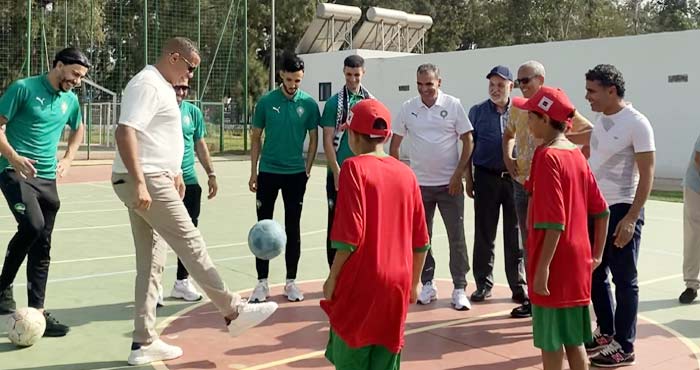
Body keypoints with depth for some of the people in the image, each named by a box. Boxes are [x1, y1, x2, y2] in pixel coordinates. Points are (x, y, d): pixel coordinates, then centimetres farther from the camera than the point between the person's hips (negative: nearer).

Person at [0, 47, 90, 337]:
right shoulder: (23, 88, -7)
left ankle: (37, 312, 11)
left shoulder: (71, 100, 10)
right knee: (32, 225, -27)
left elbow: (78, 129, 28)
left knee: (42, 248, 5)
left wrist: (68, 159, 14)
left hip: (47, 179, 6)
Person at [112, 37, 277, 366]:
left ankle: (144, 343, 14)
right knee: (191, 244, -4)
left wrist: (174, 173, 30)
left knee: (151, 262, 9)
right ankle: (233, 312, 5)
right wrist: (139, 183, -28)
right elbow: (125, 132, -23)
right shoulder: (147, 84, -12)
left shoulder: (162, 86, 19)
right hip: (146, 182, -10)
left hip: (153, 180, 10)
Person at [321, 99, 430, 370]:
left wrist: (333, 277, -4)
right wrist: (414, 282, 21)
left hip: (361, 282, -4)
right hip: (397, 283, 5)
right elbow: (420, 240, 9)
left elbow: (350, 235, -16)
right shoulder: (406, 173, 5)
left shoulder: (354, 168, -9)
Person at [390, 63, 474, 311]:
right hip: (419, 184, 2)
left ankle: (459, 289, 9)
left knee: (457, 237, 0)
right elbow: (395, 143, 9)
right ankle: (427, 285, 23)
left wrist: (458, 174, -8)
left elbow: (467, 141, -2)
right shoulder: (408, 108, 2)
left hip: (450, 184, -2)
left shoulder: (453, 105, -3)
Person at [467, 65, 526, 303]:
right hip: (486, 177, 0)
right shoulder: (477, 112, 6)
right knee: (484, 233, 5)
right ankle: (483, 284, 16)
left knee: (515, 235, 5)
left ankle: (518, 285, 15)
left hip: (515, 178, 0)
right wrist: (468, 179, 3)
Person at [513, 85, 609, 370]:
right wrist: (597, 254, 18)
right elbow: (601, 210, 11)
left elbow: (554, 221, -22)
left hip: (554, 262, -8)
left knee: (550, 340, 4)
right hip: (578, 260, 8)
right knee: (573, 338, 16)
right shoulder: (576, 154, 8)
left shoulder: (547, 156, -16)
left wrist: (542, 267, -19)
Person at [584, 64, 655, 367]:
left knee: (624, 280, 2)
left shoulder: (636, 123, -14)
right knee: (595, 274, 15)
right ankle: (606, 332, 32)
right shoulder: (600, 120, 9)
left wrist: (630, 219, -20)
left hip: (621, 210, -8)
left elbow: (647, 175, -15)